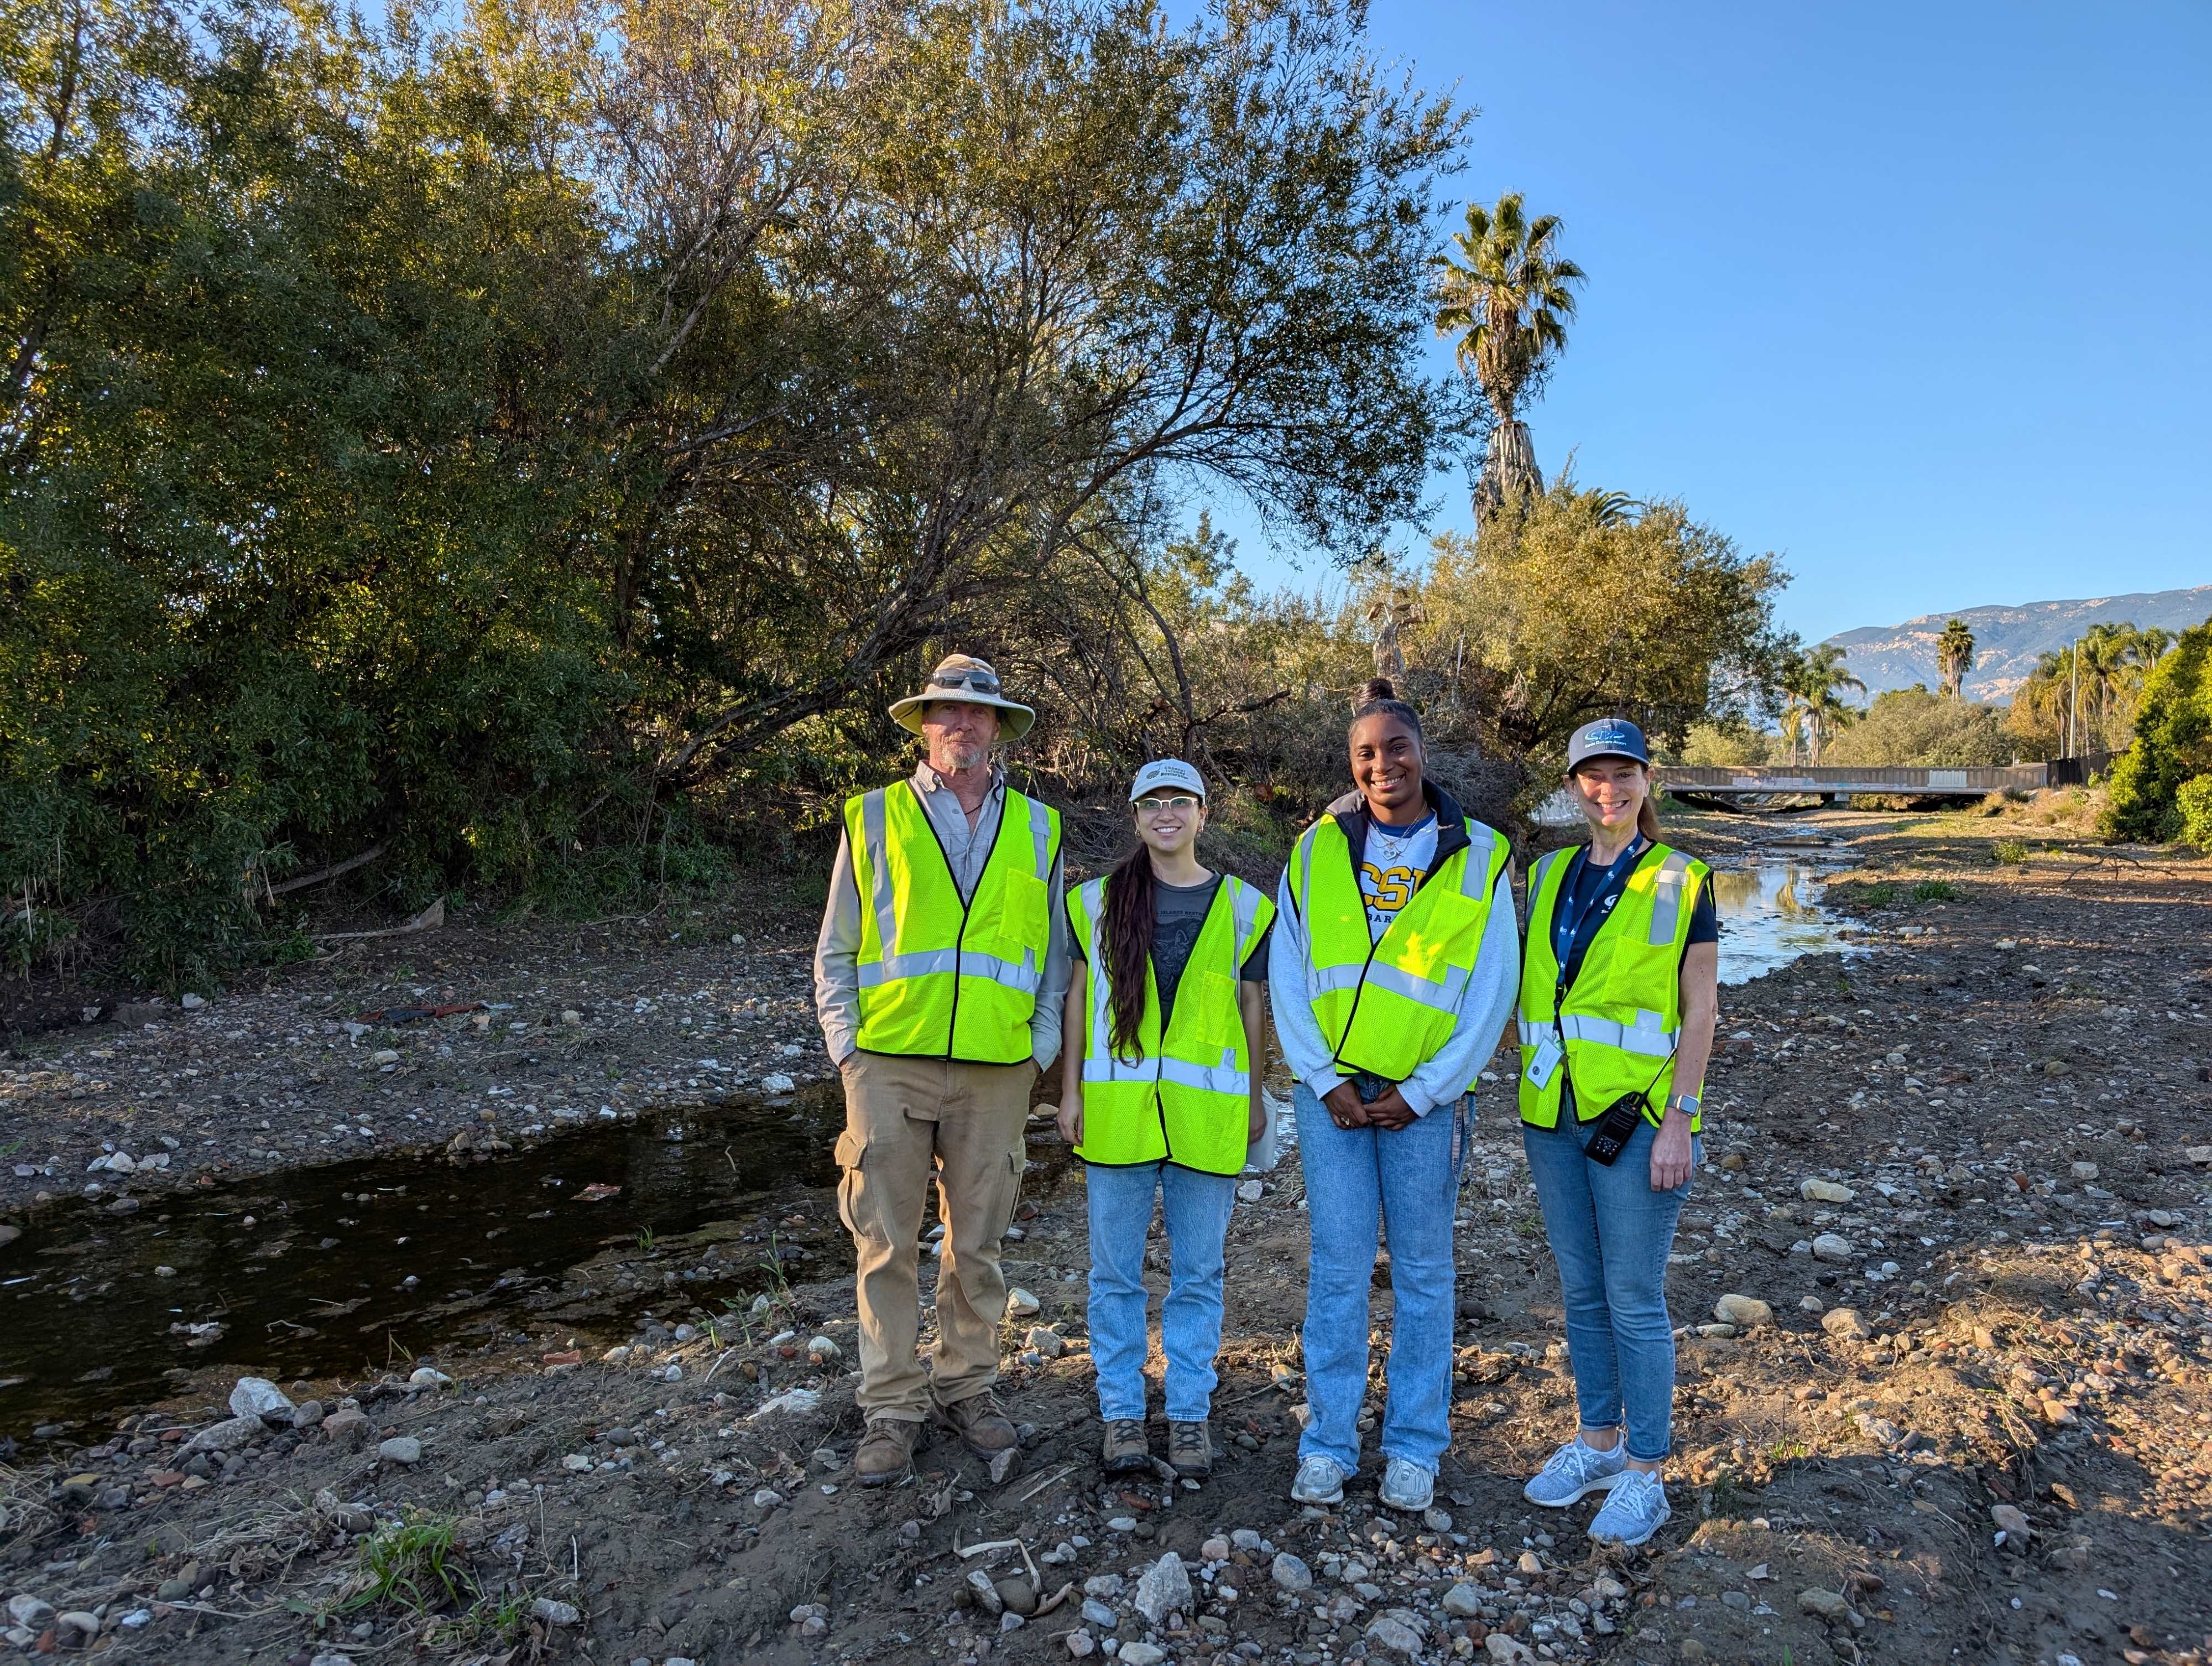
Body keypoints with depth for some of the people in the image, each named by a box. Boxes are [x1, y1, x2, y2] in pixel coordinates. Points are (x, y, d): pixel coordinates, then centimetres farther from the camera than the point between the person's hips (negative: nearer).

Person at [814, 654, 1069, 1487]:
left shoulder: (1037, 828, 8)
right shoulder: (874, 819, 4)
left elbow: (1056, 951, 12)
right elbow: (835, 951, 6)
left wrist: (1041, 1045, 2)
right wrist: (847, 1045, -3)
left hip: (995, 1073, 1)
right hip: (889, 1066, -1)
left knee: (977, 1242, 12)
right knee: (886, 1244, 5)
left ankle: (967, 1385, 29)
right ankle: (891, 1408, 20)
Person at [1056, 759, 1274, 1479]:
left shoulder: (1242, 906, 5)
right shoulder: (1098, 901, 5)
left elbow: (1253, 1005, 10)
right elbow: (1078, 997, 7)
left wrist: (1255, 1097, 9)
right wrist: (1070, 1091, 4)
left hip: (1206, 1114, 0)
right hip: (1118, 1111, 0)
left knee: (1198, 1271, 9)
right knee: (1114, 1270, 8)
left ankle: (1190, 1411, 24)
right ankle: (1122, 1411, 23)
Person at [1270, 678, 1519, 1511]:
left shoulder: (1479, 857, -2)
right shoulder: (1317, 849, 2)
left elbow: (1491, 994, -3)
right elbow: (1287, 976, 2)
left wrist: (1422, 1093, -7)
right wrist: (1325, 1079, -6)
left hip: (1427, 1097, -1)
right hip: (1332, 1089, 1)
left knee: (1423, 1272, 10)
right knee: (1337, 1269, 6)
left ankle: (1414, 1444, 25)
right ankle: (1328, 1442, 20)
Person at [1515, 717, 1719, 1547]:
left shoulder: (1680, 883, -5)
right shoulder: (1549, 877, 8)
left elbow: (1699, 1014, -7)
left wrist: (1679, 1120, -12)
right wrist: (1528, 1093, 8)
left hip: (1636, 1117, -5)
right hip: (1552, 1113, 5)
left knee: (1634, 1299, 2)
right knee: (1580, 1291, 15)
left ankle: (1644, 1474, 17)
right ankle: (1596, 1442, 31)